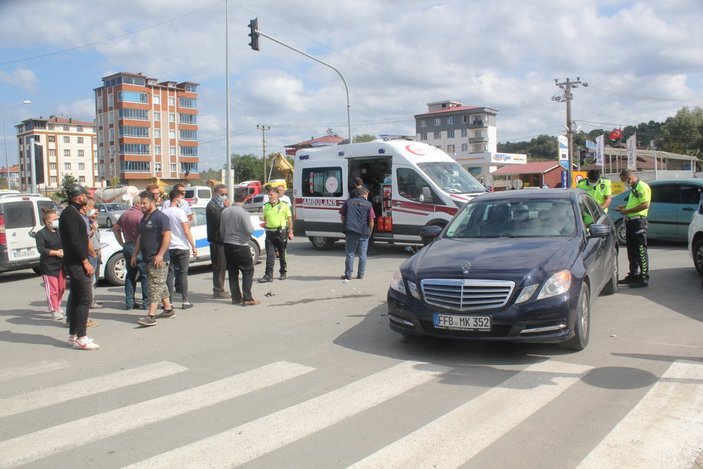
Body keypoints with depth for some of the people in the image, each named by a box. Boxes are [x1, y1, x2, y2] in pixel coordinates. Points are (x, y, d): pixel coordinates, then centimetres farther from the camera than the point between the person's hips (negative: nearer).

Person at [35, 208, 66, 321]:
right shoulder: (41, 234, -6)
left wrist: (64, 251, -5)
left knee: (61, 287, 12)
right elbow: (41, 249, -14)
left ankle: (57, 305, 32)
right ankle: (54, 310, 0)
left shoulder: (59, 231, 12)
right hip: (49, 266, -6)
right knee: (52, 289, -6)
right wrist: (56, 252, -17)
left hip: (61, 264, 6)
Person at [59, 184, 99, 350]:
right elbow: (74, 241, -22)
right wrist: (85, 261, -20)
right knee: (85, 298, -10)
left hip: (75, 262, 11)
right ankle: (81, 338, -8)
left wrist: (84, 260, 19)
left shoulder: (72, 212, 16)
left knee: (76, 298, 14)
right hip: (77, 262, -11)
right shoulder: (70, 213, -15)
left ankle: (73, 336, 21)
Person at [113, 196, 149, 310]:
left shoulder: (125, 214, 12)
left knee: (130, 275, 14)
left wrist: (122, 243, 20)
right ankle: (146, 302, 2)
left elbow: (115, 228, 22)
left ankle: (129, 302, 15)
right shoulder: (140, 216, -15)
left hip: (127, 248, 8)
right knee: (145, 275, 0)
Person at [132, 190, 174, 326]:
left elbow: (167, 236, -19)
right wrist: (135, 254, 20)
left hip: (158, 259, -10)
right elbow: (140, 238, 26)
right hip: (148, 259, 10)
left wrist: (160, 255, -24)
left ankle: (151, 316, -16)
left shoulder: (160, 217, -11)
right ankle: (168, 310, 26)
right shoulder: (144, 219, 18)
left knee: (155, 286, -12)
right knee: (161, 285, 16)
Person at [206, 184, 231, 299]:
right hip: (217, 240, -9)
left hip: (223, 240, 9)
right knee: (219, 266, -5)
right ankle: (218, 291, 2)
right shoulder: (211, 206, -11)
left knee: (222, 266, 14)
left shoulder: (220, 205, 19)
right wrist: (226, 207, -19)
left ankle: (219, 289, 22)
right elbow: (219, 219, -24)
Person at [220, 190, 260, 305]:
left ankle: (236, 297, 17)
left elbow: (221, 230, 10)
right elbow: (249, 230, -17)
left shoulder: (225, 211, 3)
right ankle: (247, 299, -2)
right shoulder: (243, 212, -16)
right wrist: (252, 226, 4)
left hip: (228, 245, 6)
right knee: (248, 271, 2)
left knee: (232, 272, 13)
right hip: (240, 245, -6)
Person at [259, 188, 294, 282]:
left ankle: (283, 273, 22)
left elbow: (289, 219, 1)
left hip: (281, 232, -3)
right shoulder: (266, 206, 12)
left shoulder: (284, 205, 0)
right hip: (270, 232, 3)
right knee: (270, 255, -2)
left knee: (282, 254, 9)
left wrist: (290, 232, -3)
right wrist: (264, 222, 2)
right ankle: (269, 275, -3)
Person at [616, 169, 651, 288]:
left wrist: (628, 211, -17)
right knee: (631, 250, 14)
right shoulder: (633, 188, 20)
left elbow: (645, 205, -20)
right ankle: (633, 275, 23)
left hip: (638, 221, -10)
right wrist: (623, 207, 15)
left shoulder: (642, 187, -11)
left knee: (641, 251, -6)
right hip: (630, 221, 10)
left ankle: (644, 278, -3)